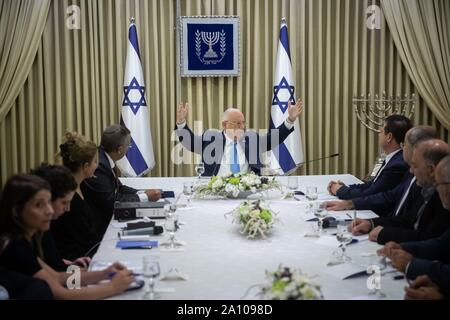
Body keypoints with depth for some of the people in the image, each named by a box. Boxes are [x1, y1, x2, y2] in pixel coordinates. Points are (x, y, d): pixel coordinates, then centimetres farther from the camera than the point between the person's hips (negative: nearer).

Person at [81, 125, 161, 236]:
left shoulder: (105, 159, 1)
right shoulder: (98, 165, -24)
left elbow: (118, 188, 9)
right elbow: (110, 201, -22)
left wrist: (144, 193, -5)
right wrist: (145, 197, -15)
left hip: (106, 217, 8)